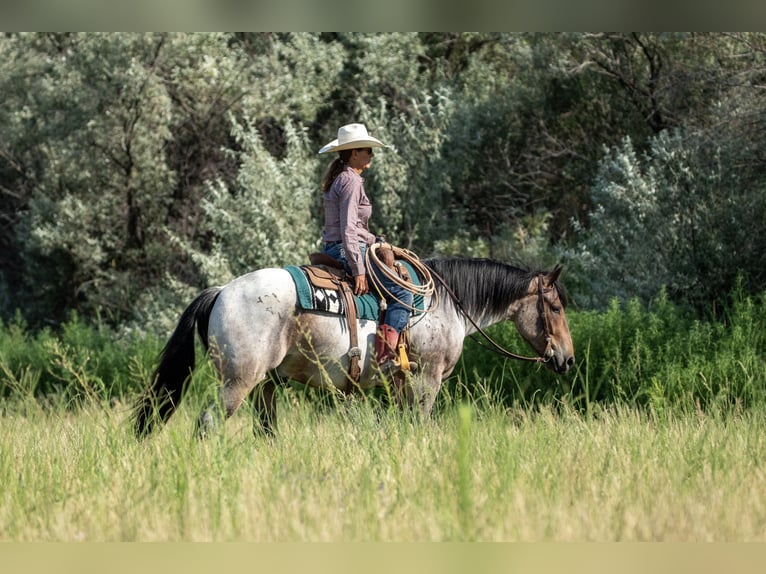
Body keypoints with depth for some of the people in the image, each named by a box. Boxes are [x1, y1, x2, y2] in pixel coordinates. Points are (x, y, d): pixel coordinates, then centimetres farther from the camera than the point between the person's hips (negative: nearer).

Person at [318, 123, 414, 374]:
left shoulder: (337, 179, 16)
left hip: (332, 250, 11)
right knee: (402, 293, -10)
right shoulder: (351, 181, -15)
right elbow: (348, 229, -22)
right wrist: (358, 270, -23)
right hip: (347, 252, -11)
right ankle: (385, 358, -21)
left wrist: (375, 241, 22)